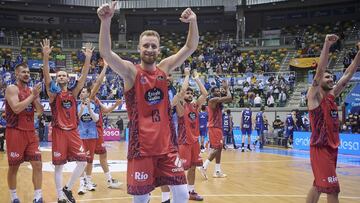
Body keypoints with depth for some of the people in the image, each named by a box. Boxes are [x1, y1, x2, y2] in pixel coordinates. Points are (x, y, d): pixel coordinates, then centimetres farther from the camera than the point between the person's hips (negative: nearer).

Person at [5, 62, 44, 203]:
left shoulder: (31, 90, 12)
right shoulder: (12, 89, -7)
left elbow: (40, 111, 7)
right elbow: (16, 109, -23)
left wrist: (35, 96, -8)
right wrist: (32, 95, -17)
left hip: (30, 132, 6)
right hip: (15, 132, -6)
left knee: (37, 164, -1)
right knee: (14, 166, 4)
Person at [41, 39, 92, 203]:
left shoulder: (73, 93, 9)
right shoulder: (53, 93, 1)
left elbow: (83, 77, -2)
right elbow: (46, 76, -15)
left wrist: (88, 59, -13)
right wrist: (45, 56, -29)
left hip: (73, 131, 4)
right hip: (59, 132, -3)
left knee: (82, 161, 0)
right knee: (59, 165, 0)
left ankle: (67, 188, 18)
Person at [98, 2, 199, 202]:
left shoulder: (164, 68, 7)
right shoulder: (131, 71, -5)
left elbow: (191, 47, 4)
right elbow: (106, 52, -21)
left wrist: (193, 22, -12)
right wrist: (106, 21, -35)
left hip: (167, 144, 4)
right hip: (141, 146, -3)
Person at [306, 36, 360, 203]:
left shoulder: (332, 95, 12)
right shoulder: (314, 95, -8)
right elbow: (320, 71, -21)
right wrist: (327, 45, -28)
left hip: (332, 147, 8)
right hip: (320, 148, -8)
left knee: (318, 185, 15)